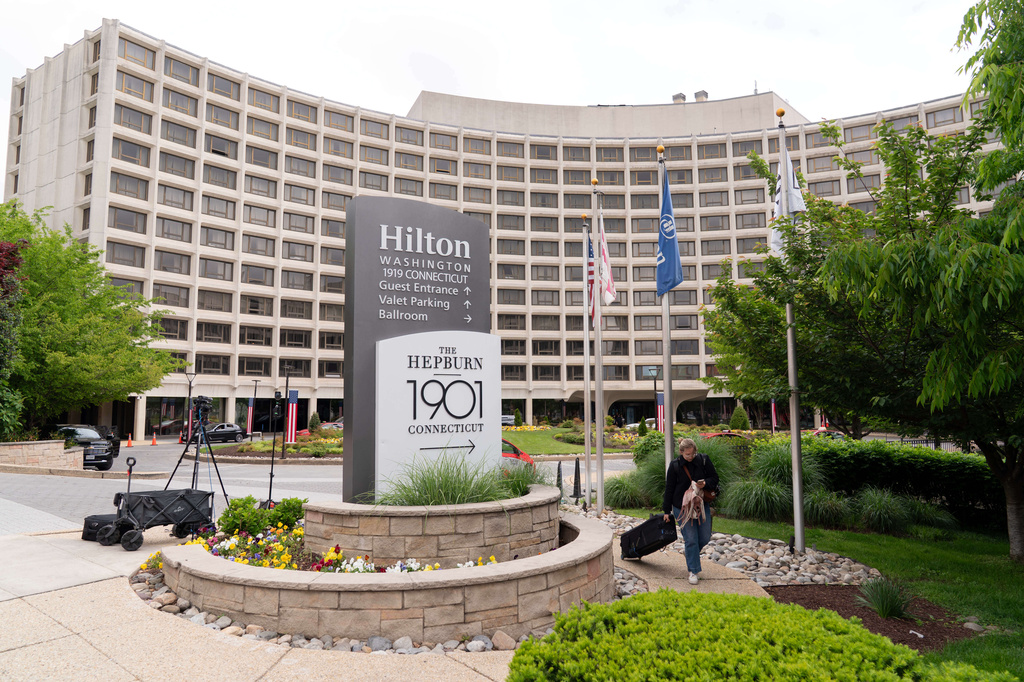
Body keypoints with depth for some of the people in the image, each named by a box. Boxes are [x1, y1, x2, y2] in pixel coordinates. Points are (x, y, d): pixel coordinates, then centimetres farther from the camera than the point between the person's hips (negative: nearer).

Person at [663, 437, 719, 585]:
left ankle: (689, 549, 39)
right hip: (682, 507, -3)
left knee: (705, 537, 8)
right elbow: (669, 489, -2)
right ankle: (693, 571, 10)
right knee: (691, 540, -2)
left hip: (702, 504, 3)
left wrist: (705, 484, -19)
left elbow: (715, 478, 4)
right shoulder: (674, 466, -9)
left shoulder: (704, 460, -5)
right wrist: (667, 511, 1)